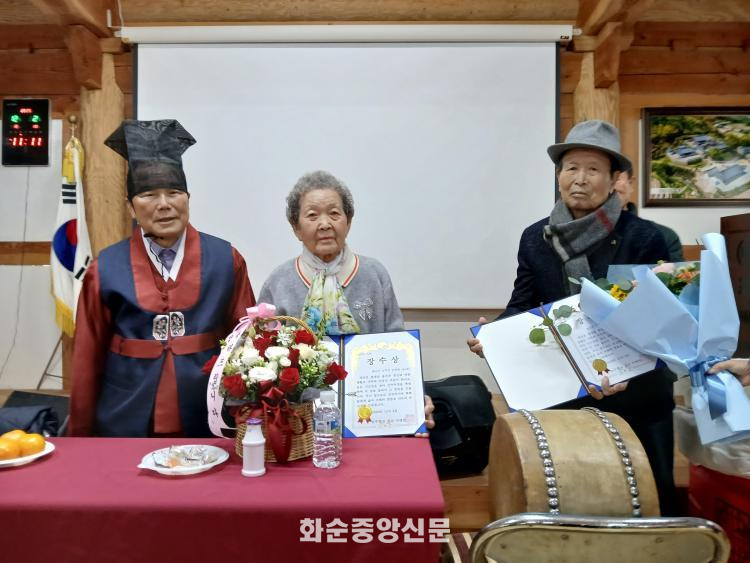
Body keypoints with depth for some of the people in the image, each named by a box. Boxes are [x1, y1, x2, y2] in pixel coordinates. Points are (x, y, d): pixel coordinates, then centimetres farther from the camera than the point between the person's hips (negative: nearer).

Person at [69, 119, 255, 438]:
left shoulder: (226, 260, -3)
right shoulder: (105, 269, -2)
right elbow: (88, 360, 4)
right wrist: (80, 435, 8)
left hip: (207, 427, 0)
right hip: (126, 427, 0)